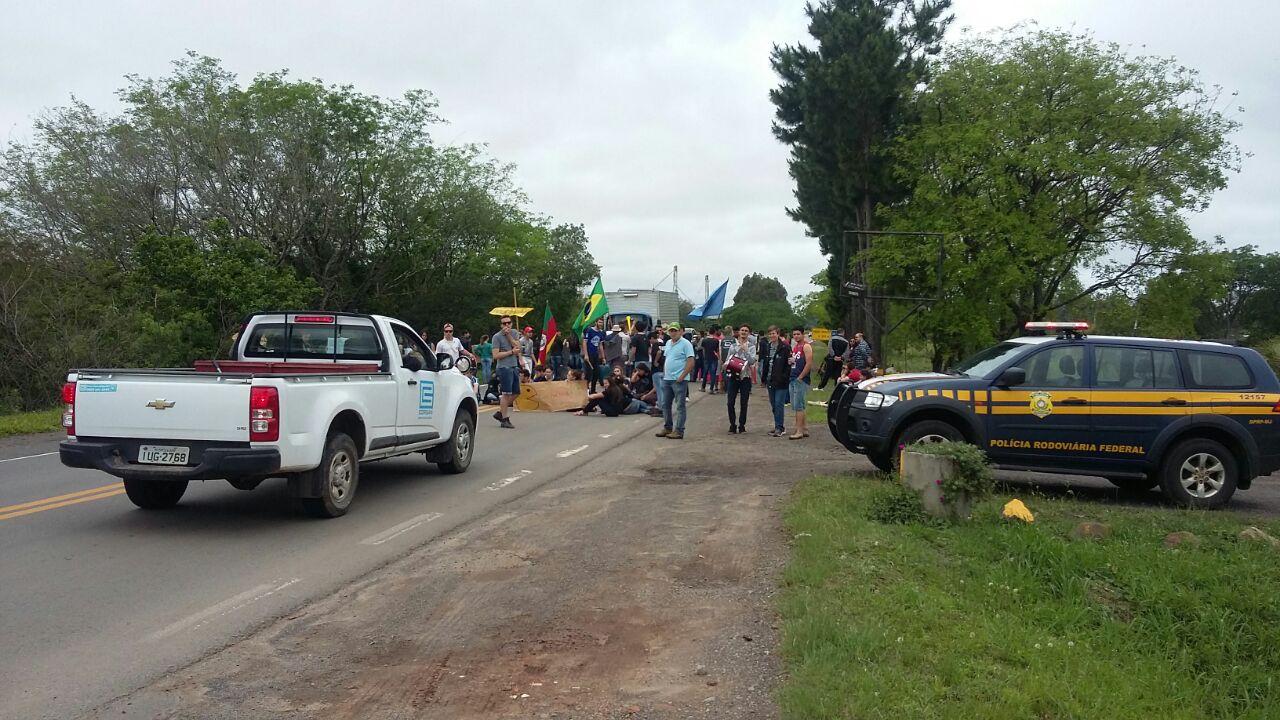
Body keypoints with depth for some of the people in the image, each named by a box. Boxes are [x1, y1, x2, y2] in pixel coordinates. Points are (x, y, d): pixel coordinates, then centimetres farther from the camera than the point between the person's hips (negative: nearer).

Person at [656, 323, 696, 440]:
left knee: (680, 406, -2)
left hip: (679, 380, -8)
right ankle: (667, 428, 24)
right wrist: (664, 373, 12)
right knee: (665, 404, 13)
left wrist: (682, 377, -17)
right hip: (667, 379, 8)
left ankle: (679, 431, 1)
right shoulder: (668, 343, 14)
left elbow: (691, 362, -15)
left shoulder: (685, 344, -9)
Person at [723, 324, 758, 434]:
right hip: (733, 376, 1)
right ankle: (732, 426, 6)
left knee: (744, 403, 4)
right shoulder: (733, 345, 9)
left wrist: (745, 350, -16)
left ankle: (742, 425, 15)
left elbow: (752, 361, -10)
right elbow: (728, 358, 12)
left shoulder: (751, 346, 3)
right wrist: (726, 364, -8)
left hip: (745, 376, -1)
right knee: (730, 402, -4)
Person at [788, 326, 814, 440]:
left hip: (801, 380, -9)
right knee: (796, 406, 11)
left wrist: (800, 377, -17)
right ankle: (805, 429, 18)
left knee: (798, 406, -10)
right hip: (793, 379, 9)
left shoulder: (806, 346, -9)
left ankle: (799, 431, -7)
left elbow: (809, 364, -17)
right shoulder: (794, 347, 18)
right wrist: (790, 361, 4)